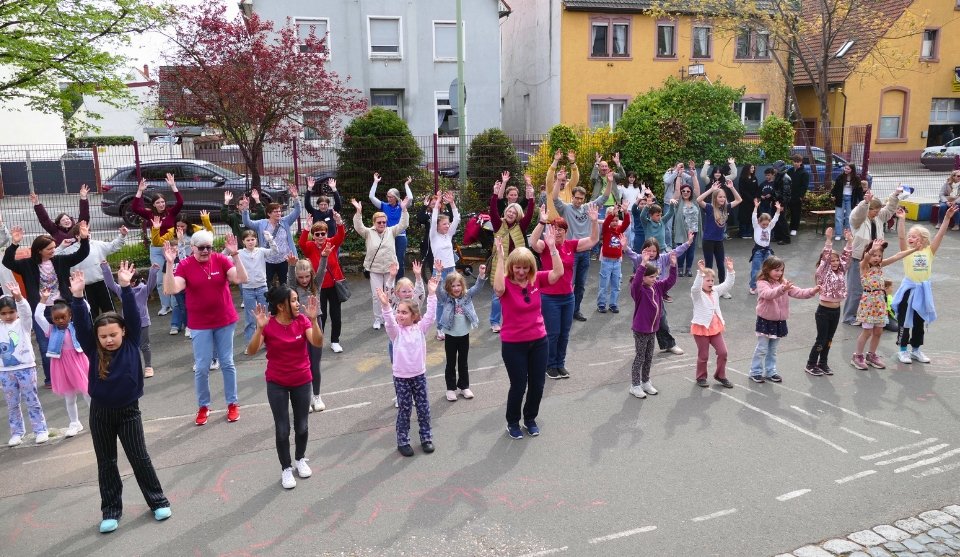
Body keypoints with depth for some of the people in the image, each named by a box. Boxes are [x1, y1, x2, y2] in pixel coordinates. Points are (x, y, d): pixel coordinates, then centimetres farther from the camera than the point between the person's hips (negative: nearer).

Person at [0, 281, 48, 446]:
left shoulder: (23, 324, -5)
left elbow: (26, 311, -22)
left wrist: (19, 297, -40)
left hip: (26, 368, -3)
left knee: (32, 401, 3)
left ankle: (41, 430, 10)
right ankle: (17, 433, 21)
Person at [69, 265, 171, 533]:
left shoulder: (131, 344, -10)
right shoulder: (93, 350, -7)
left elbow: (133, 316, -19)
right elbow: (81, 326, -18)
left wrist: (126, 287, -28)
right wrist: (78, 297, -29)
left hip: (128, 410, -2)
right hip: (100, 412, 2)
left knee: (139, 458, 6)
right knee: (106, 464, 12)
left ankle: (158, 501, 20)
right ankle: (111, 511, 25)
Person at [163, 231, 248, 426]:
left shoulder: (221, 260, -6)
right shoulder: (185, 265, -8)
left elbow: (241, 279, -15)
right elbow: (171, 289, -19)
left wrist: (235, 255, -24)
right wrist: (169, 264, -28)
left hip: (225, 321, 1)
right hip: (199, 325, -1)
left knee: (227, 363, 10)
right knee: (201, 368, 4)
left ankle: (232, 403, 22)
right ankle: (203, 406, 21)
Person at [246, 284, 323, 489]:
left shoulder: (302, 320, -11)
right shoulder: (268, 325, -15)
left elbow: (318, 343, -23)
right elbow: (251, 351, -25)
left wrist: (313, 320, -35)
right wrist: (260, 328, -38)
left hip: (302, 382, 2)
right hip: (277, 384, -2)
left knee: (302, 426, 13)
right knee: (282, 429, 3)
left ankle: (301, 459, 39)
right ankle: (286, 469, 23)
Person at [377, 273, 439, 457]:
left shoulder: (420, 328, -3)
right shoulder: (395, 331, -6)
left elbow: (430, 314, -16)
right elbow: (389, 320, -25)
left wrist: (431, 294, -27)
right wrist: (385, 305, -43)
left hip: (419, 375, 1)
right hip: (401, 377, -1)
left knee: (423, 408, 10)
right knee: (405, 410, 7)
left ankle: (426, 438, 27)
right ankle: (402, 441, 21)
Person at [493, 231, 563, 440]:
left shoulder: (537, 279, -3)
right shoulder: (506, 283, -13)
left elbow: (558, 272, -16)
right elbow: (498, 288, -37)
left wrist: (552, 247, -25)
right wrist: (500, 256, -38)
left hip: (539, 341, 4)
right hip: (513, 344, -4)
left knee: (538, 384, 12)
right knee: (519, 386, 5)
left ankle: (530, 419, 36)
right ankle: (512, 422, 30)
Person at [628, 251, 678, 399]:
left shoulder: (657, 287, 3)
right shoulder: (638, 289, -19)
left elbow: (670, 281, 7)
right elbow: (636, 281, -39)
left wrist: (673, 265, -6)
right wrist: (643, 264, -48)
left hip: (653, 329, 7)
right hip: (640, 331, -7)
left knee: (649, 357, 17)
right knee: (640, 357, 3)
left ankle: (645, 382, 32)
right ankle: (635, 385, 14)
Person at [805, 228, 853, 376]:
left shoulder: (841, 272, 7)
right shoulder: (823, 273, -9)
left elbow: (847, 256, 1)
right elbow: (825, 256, -22)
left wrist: (849, 241, -9)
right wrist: (828, 240, -30)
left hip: (836, 310, 6)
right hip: (824, 311, -6)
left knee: (829, 339, 14)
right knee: (821, 340, 0)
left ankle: (823, 363, 26)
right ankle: (811, 365, 11)